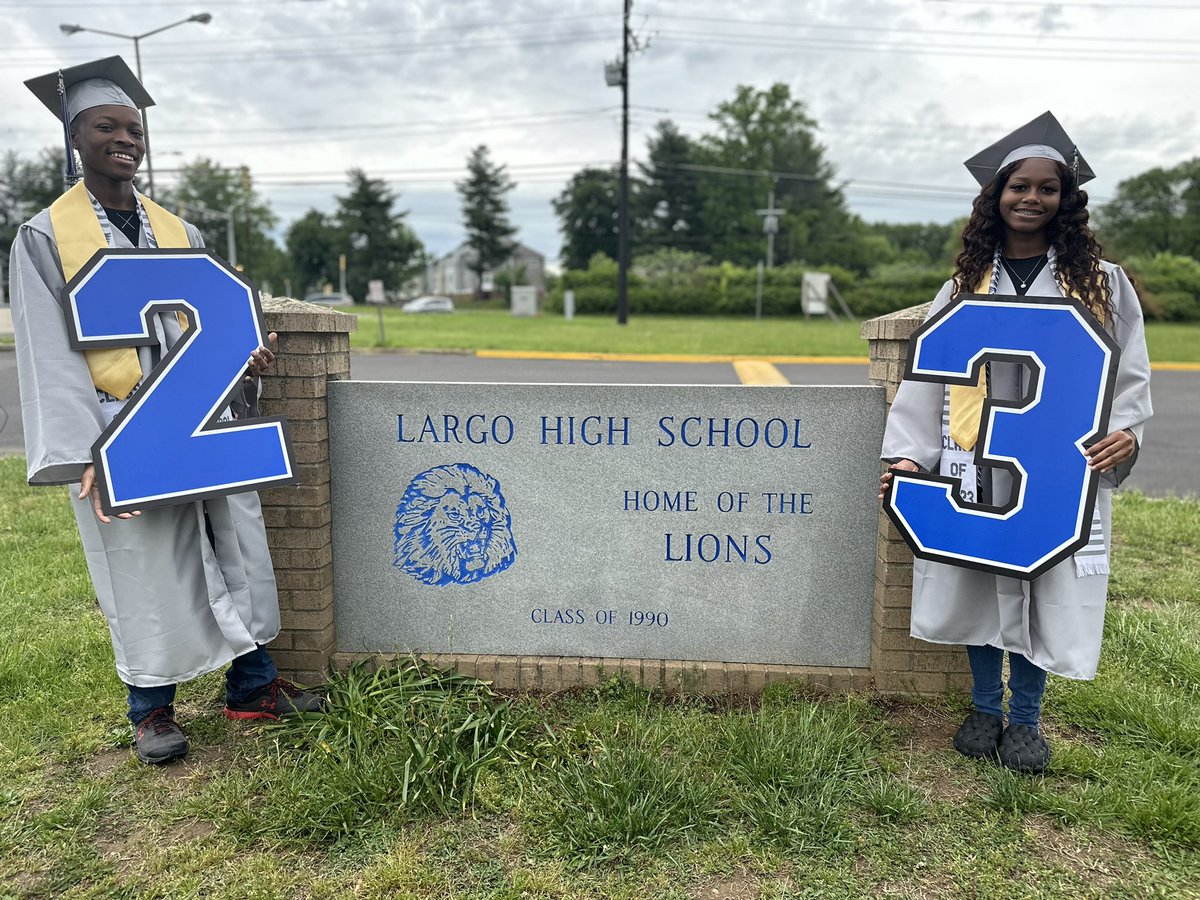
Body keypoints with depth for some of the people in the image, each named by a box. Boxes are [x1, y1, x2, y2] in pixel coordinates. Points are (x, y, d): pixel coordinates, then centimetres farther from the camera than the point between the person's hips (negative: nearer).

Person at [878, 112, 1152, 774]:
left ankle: (1026, 719, 22)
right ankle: (986, 709, 24)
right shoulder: (964, 285, 7)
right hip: (976, 465, 1)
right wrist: (907, 453, -6)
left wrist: (1125, 431, -12)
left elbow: (1129, 370, 7)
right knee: (978, 581, 6)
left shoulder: (1102, 282, 6)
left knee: (1046, 587, 3)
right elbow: (927, 374, 3)